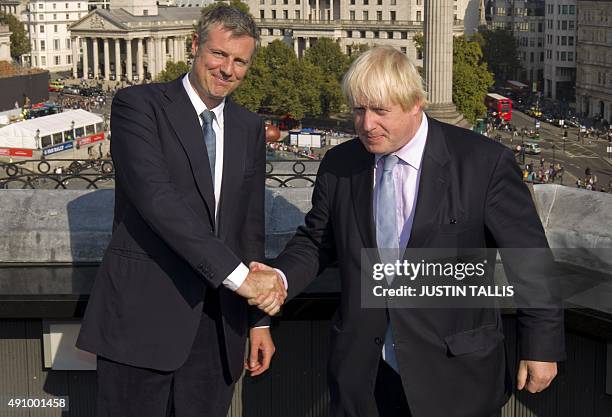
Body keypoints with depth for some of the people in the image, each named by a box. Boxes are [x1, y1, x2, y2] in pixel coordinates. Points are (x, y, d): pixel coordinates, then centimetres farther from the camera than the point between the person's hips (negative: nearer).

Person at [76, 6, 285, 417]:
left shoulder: (250, 128, 13)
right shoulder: (138, 105, -5)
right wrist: (238, 274, -23)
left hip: (216, 322, 5)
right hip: (143, 313, -4)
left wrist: (259, 320, 12)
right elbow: (156, 198, -19)